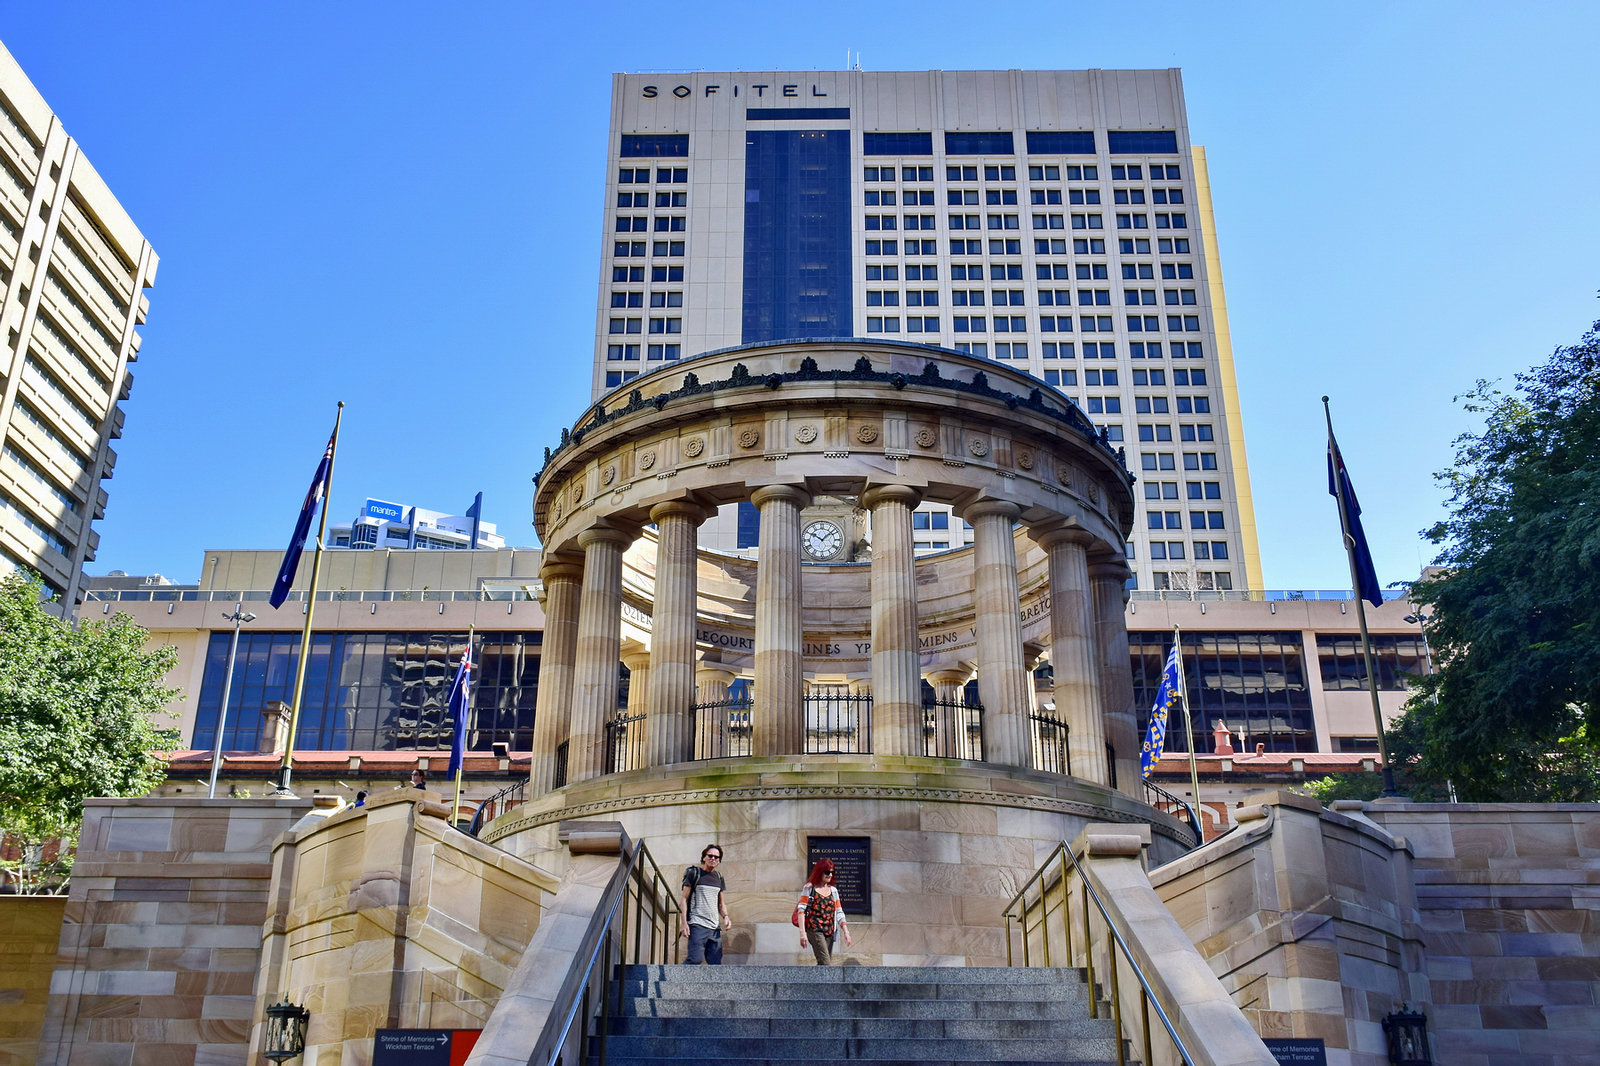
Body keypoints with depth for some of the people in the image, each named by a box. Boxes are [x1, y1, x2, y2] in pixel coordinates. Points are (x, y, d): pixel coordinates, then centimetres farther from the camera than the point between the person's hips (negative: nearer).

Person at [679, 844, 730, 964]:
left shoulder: (718, 878, 18)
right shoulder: (694, 873, 2)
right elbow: (685, 899, -1)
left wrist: (725, 916, 5)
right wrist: (683, 922, -10)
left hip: (715, 927, 6)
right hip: (697, 924, -6)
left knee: (716, 963, -1)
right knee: (696, 959, -20)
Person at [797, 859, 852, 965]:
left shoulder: (833, 890, 16)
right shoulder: (809, 888, 1)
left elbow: (839, 913, 17)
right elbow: (801, 910, -4)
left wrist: (846, 932, 5)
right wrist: (802, 933, -13)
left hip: (829, 932, 6)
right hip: (814, 930, -6)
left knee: (822, 965, 3)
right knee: (826, 964, -17)